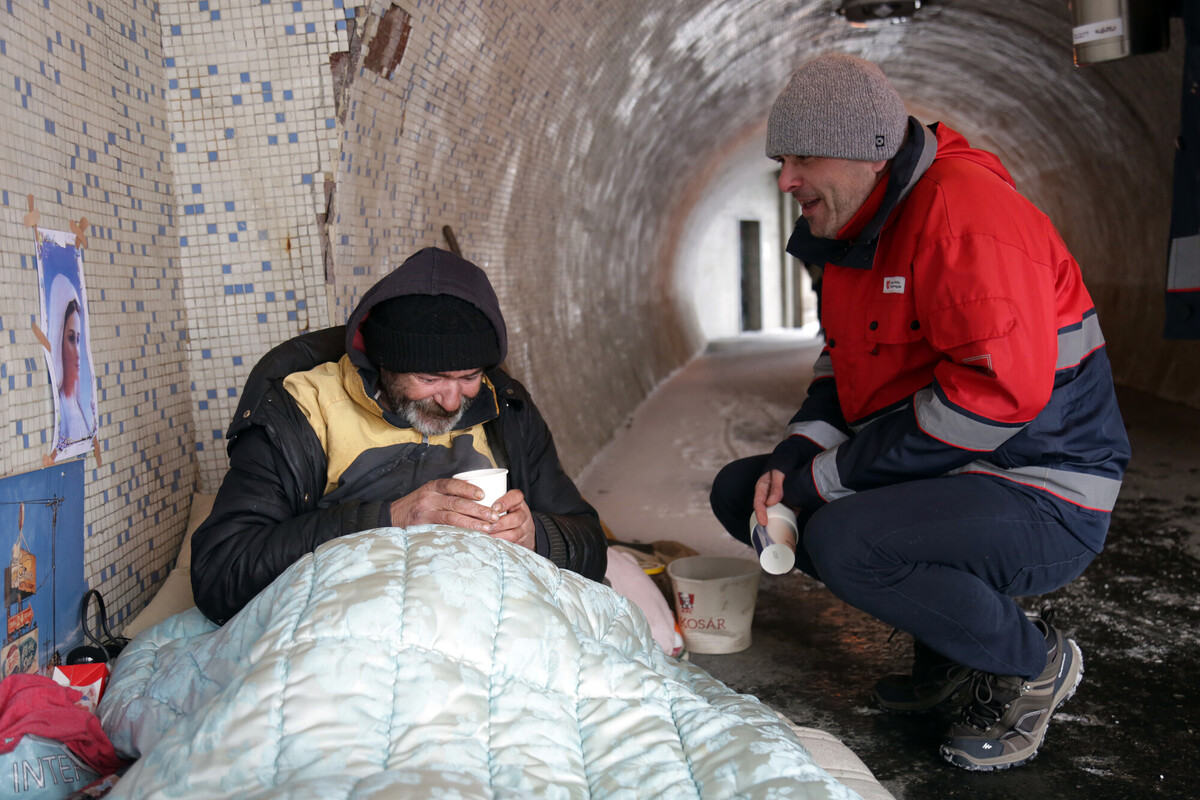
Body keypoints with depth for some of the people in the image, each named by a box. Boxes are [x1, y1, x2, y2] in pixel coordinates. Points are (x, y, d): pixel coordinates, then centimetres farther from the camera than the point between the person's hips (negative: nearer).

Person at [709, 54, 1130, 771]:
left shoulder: (965, 209, -22)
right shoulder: (855, 231, 9)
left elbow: (1000, 390, -30)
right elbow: (844, 363, 18)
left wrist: (830, 476, -23)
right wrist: (795, 456, -3)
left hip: (1043, 500, -9)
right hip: (931, 478, 10)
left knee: (842, 542, -34)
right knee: (740, 491, 4)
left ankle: (1035, 660, -3)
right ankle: (950, 637, 10)